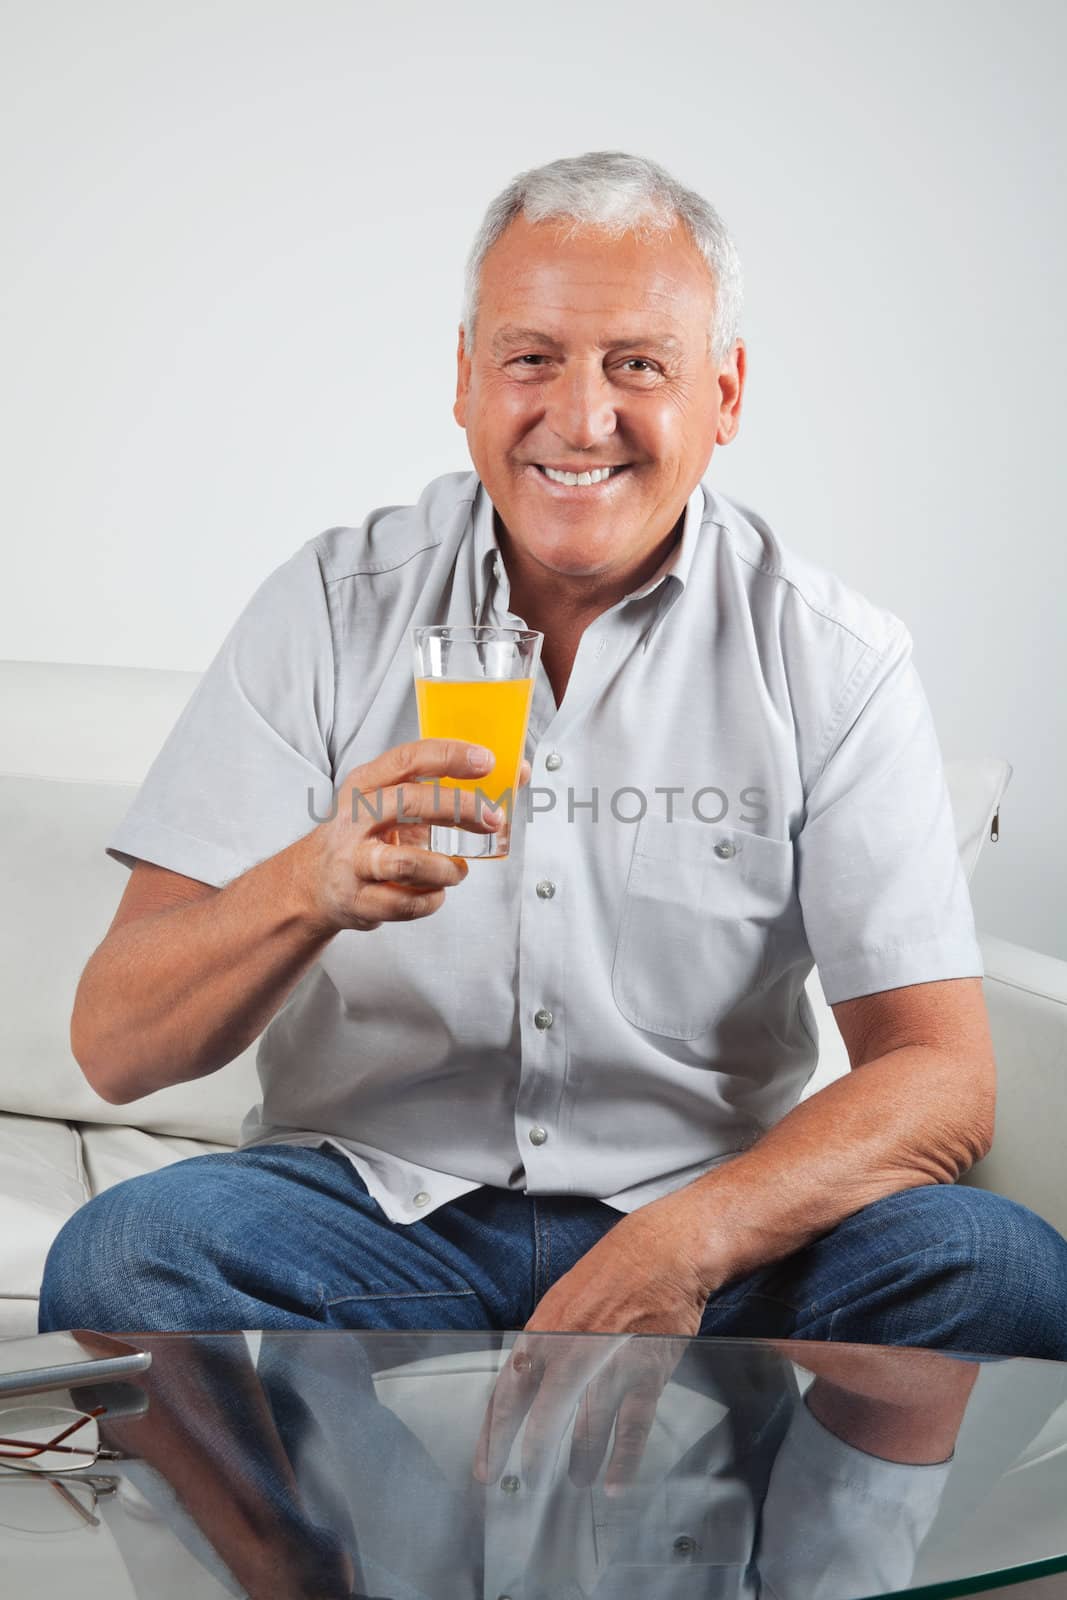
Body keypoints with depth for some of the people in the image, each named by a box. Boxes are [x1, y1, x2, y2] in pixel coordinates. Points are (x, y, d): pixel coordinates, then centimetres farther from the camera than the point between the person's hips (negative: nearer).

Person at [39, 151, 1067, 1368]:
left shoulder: (833, 660, -2)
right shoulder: (332, 609, -2)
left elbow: (938, 1080, -6)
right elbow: (114, 1048, -7)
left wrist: (686, 1239, -25)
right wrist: (312, 887, -29)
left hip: (708, 1227, 1)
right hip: (376, 1208, 0)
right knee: (114, 1260, -29)